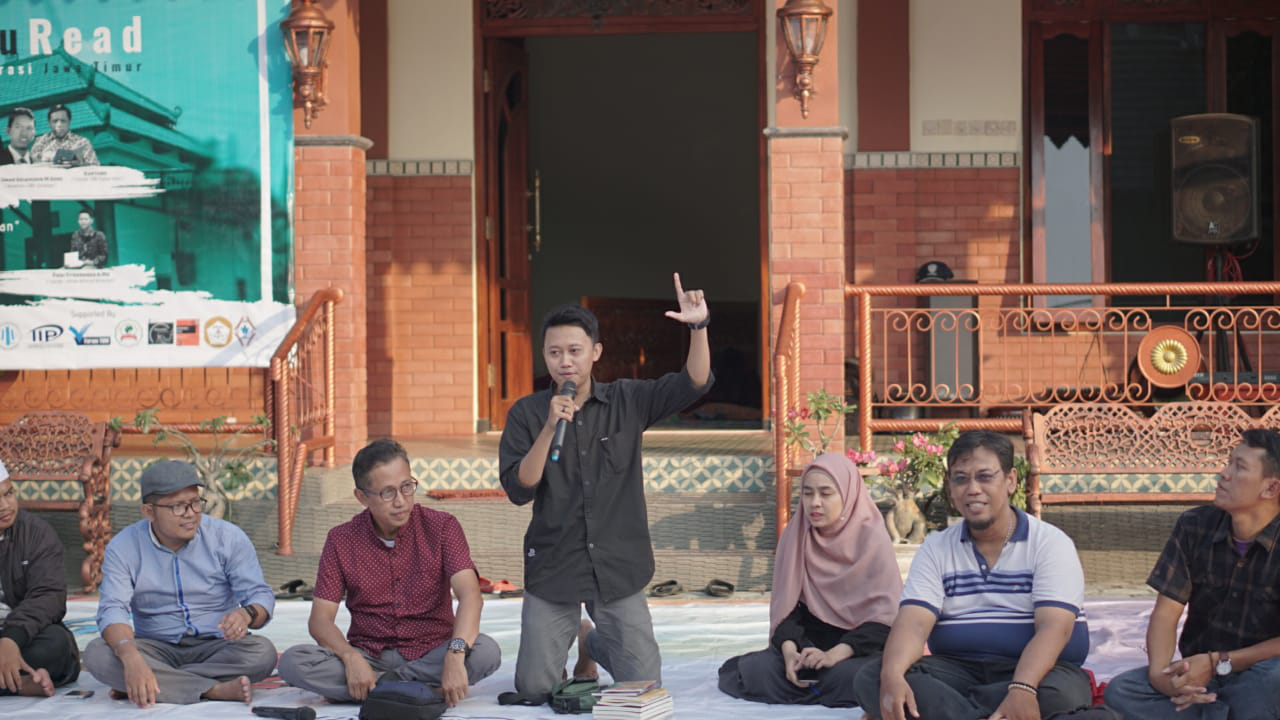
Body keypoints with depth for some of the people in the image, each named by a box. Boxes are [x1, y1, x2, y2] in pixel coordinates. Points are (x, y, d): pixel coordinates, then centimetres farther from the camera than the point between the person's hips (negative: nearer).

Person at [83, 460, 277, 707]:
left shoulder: (229, 537, -5)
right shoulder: (123, 547, -5)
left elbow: (260, 595, -7)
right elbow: (113, 610, -16)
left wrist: (247, 614, -34)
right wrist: (131, 657, -38)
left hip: (216, 647, 0)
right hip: (157, 649, 1)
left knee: (263, 652, -31)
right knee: (97, 654, -28)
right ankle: (215, 689, -31)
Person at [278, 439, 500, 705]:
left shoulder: (442, 527, -5)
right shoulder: (341, 540, 0)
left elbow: (470, 594, -19)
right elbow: (320, 619, -3)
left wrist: (456, 654, -38)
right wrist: (351, 658, -26)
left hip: (430, 655, -1)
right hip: (369, 657, 1)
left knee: (486, 651, -32)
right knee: (293, 662, -26)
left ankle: (373, 690, -21)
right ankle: (425, 690, -23)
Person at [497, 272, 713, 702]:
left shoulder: (627, 402, 0)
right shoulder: (526, 414, -3)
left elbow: (695, 383, -9)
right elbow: (518, 490, -10)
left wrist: (698, 326, -24)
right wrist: (549, 429, -21)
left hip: (618, 566, 1)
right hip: (553, 566, 0)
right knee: (533, 691, -1)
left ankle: (594, 644, 31)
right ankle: (567, 639, 33)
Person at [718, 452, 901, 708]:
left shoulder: (872, 537, -9)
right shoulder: (794, 535, 1)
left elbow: (885, 615, -14)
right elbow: (785, 604, 0)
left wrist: (836, 654, -28)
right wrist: (789, 649, -22)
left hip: (861, 644, -3)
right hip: (809, 639, 3)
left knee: (848, 677, -38)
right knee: (754, 672, -26)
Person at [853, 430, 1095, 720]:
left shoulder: (1050, 543, -2)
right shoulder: (935, 549, 7)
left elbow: (1054, 628, -16)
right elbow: (913, 623, -7)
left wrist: (1022, 689, -36)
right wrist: (892, 675, -30)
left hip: (1034, 670, -2)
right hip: (958, 669, 3)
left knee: (1061, 693, -38)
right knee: (870, 680, -23)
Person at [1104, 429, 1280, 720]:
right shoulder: (1194, 526, -2)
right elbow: (1166, 613, -5)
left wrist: (1217, 663, -21)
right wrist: (1159, 673, -23)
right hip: (1198, 677, 4)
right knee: (1120, 692, -24)